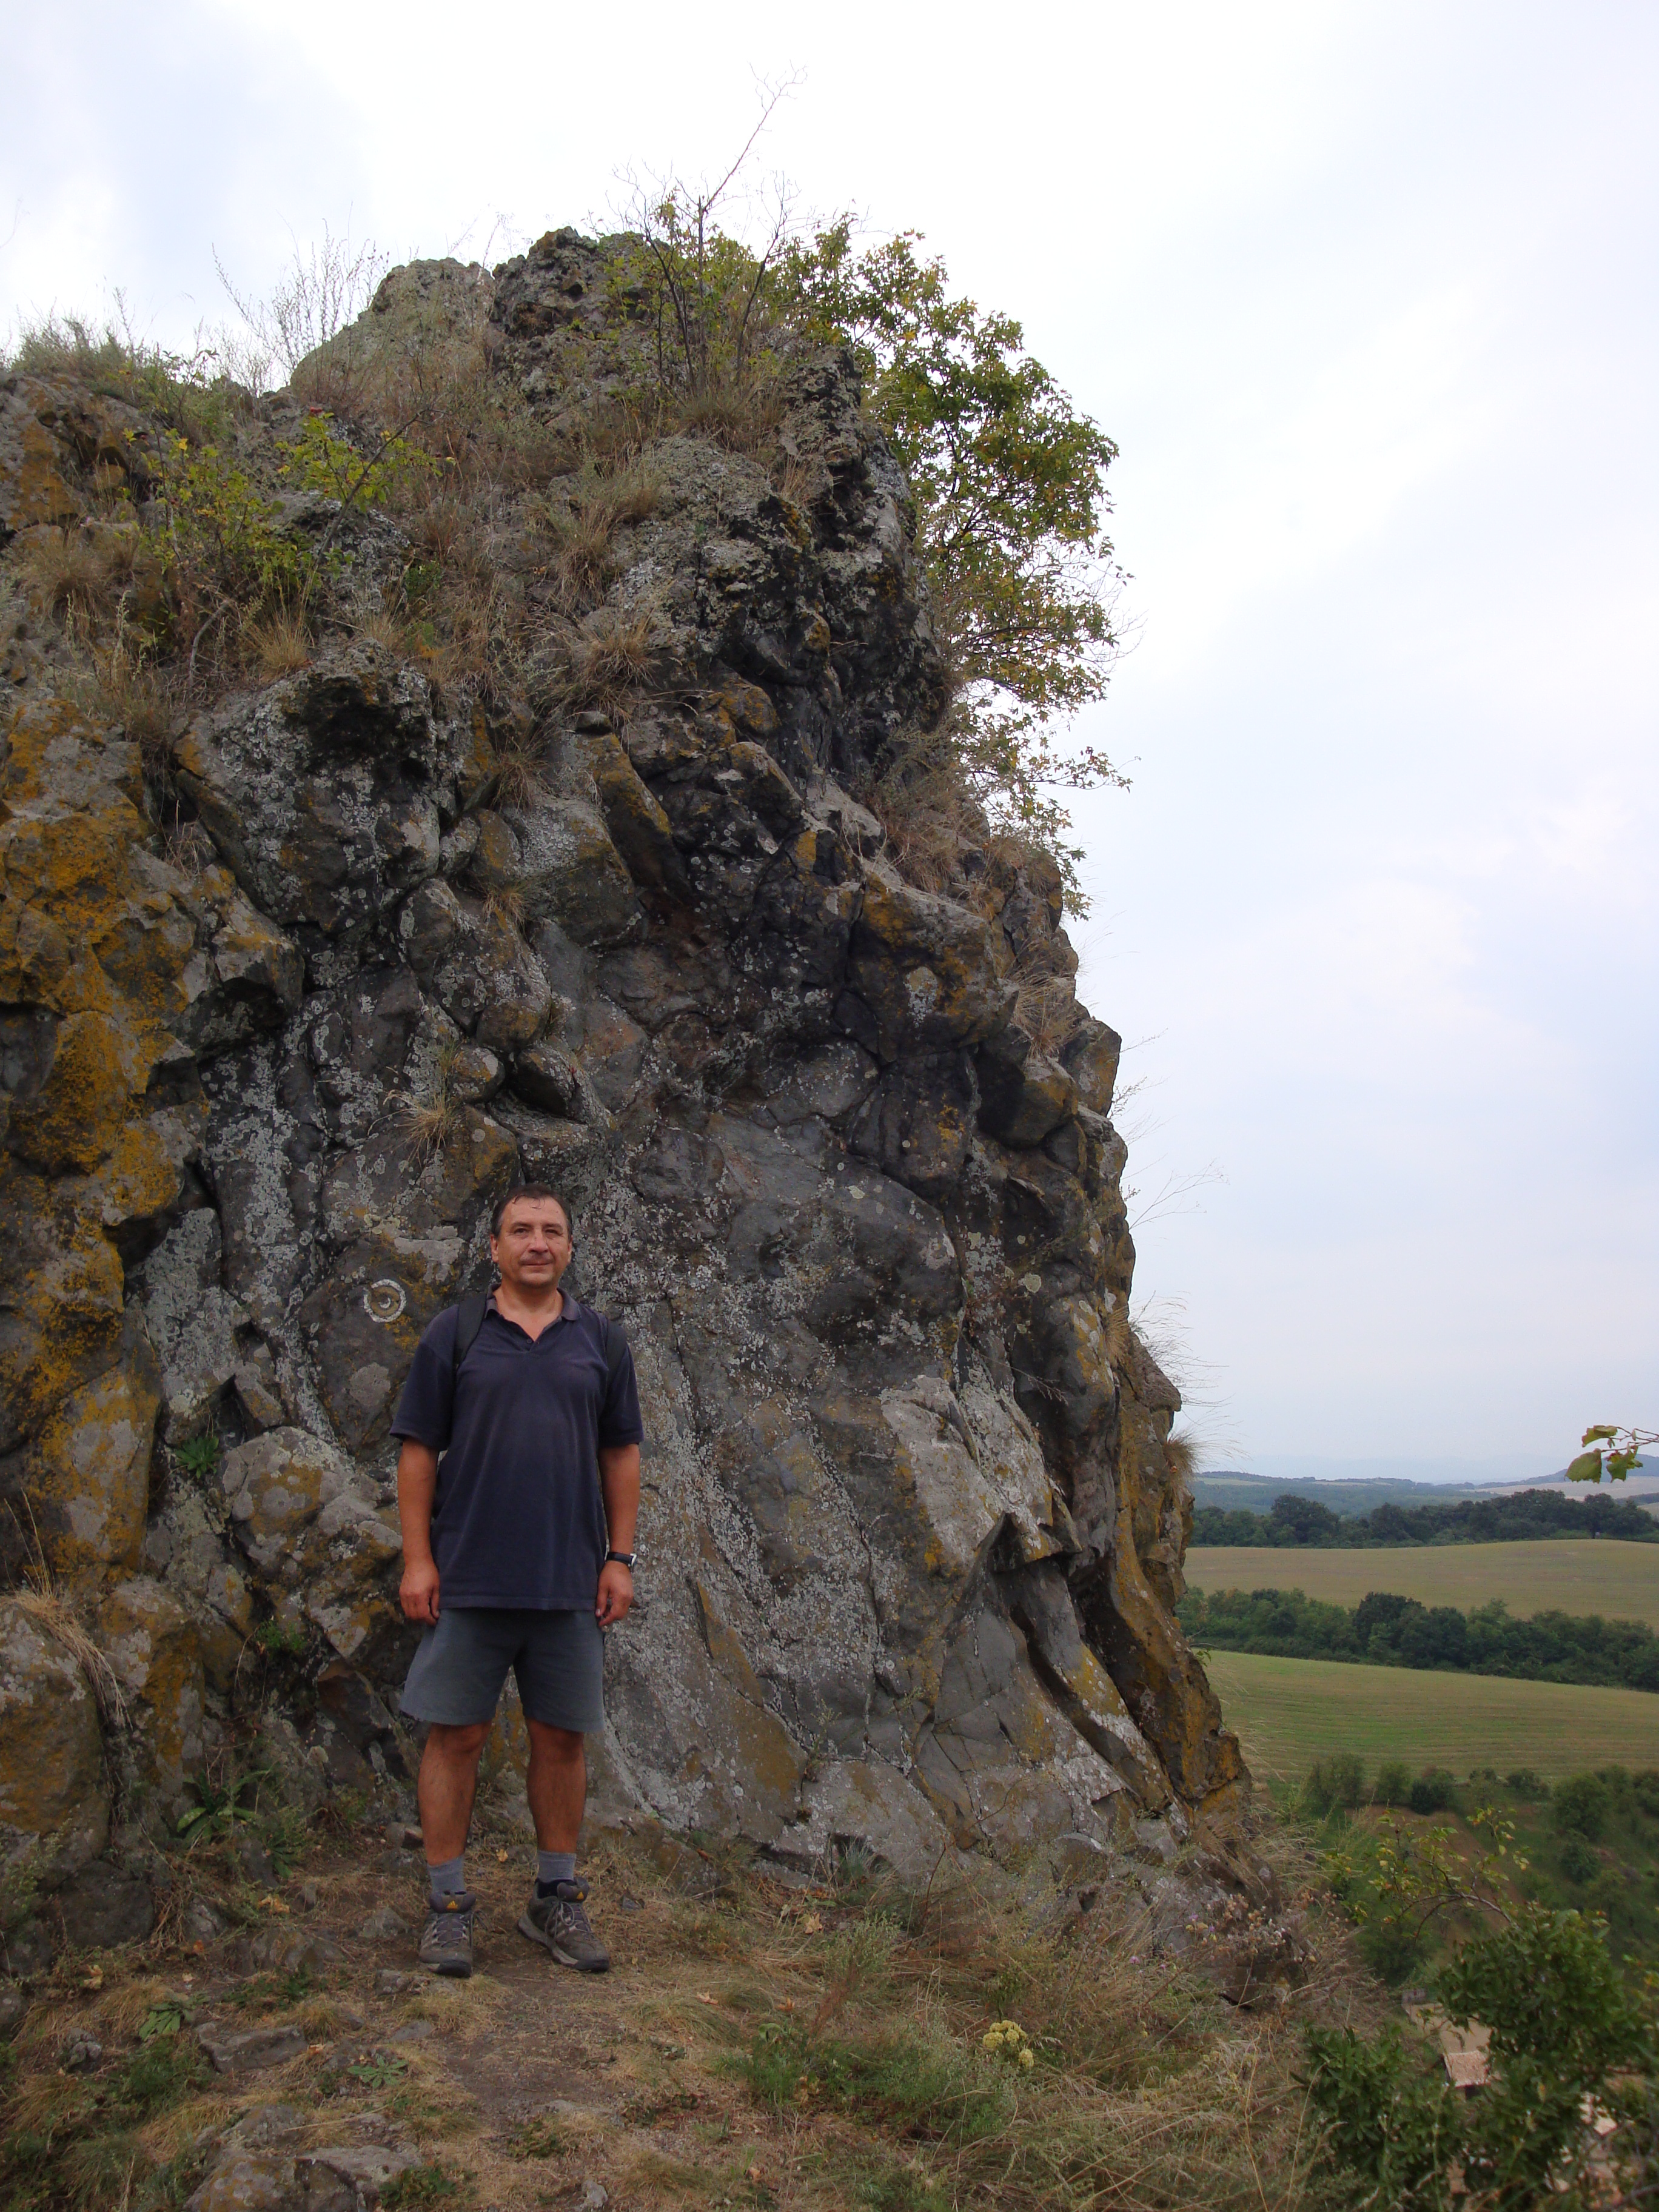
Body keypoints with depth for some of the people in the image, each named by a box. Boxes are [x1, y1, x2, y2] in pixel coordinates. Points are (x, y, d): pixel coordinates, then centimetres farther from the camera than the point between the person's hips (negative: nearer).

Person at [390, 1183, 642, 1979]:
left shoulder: (601, 1341, 6)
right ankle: (448, 1904, 18)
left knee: (562, 1738, 10)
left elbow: (621, 1454, 9)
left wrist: (620, 1559, 3)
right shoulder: (454, 1334, 1)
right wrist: (417, 1558, -6)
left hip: (571, 1583, 2)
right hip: (468, 1580, -2)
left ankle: (556, 1898, 25)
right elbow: (418, 1451, 0)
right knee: (455, 1735, 4)